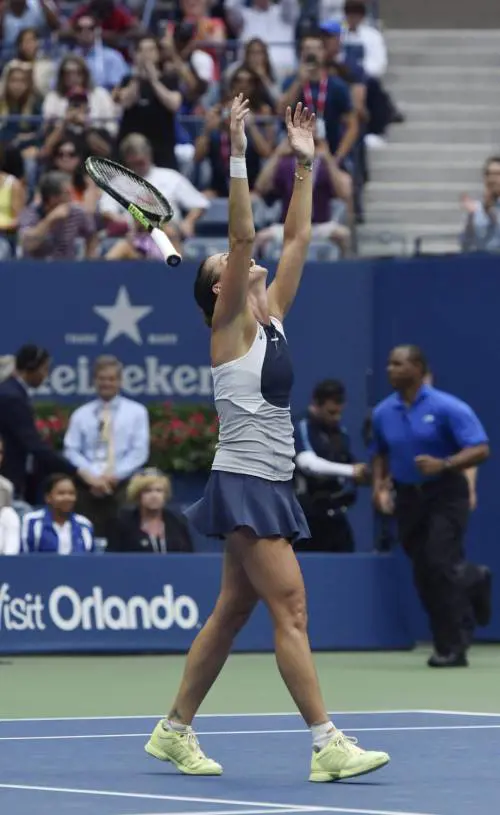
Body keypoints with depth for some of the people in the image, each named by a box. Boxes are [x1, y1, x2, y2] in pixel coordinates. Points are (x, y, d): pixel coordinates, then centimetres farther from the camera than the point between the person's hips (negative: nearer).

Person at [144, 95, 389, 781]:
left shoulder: (271, 316, 13)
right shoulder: (229, 325, -7)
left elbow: (297, 239, 15)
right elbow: (243, 235, -17)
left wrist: (304, 164, 13)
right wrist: (237, 156, -22)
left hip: (270, 485, 8)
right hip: (244, 484, -8)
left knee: (232, 612, 11)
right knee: (291, 609, -12)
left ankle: (175, 730, 19)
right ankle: (327, 744, -15)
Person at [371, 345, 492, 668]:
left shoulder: (448, 408, -11)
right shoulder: (383, 413, 5)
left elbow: (480, 450, -15)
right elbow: (381, 454, 19)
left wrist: (443, 465, -30)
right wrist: (380, 485, 0)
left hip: (445, 494, -5)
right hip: (408, 497, 6)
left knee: (440, 564, -17)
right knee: (424, 575, 2)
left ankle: (453, 647, -10)